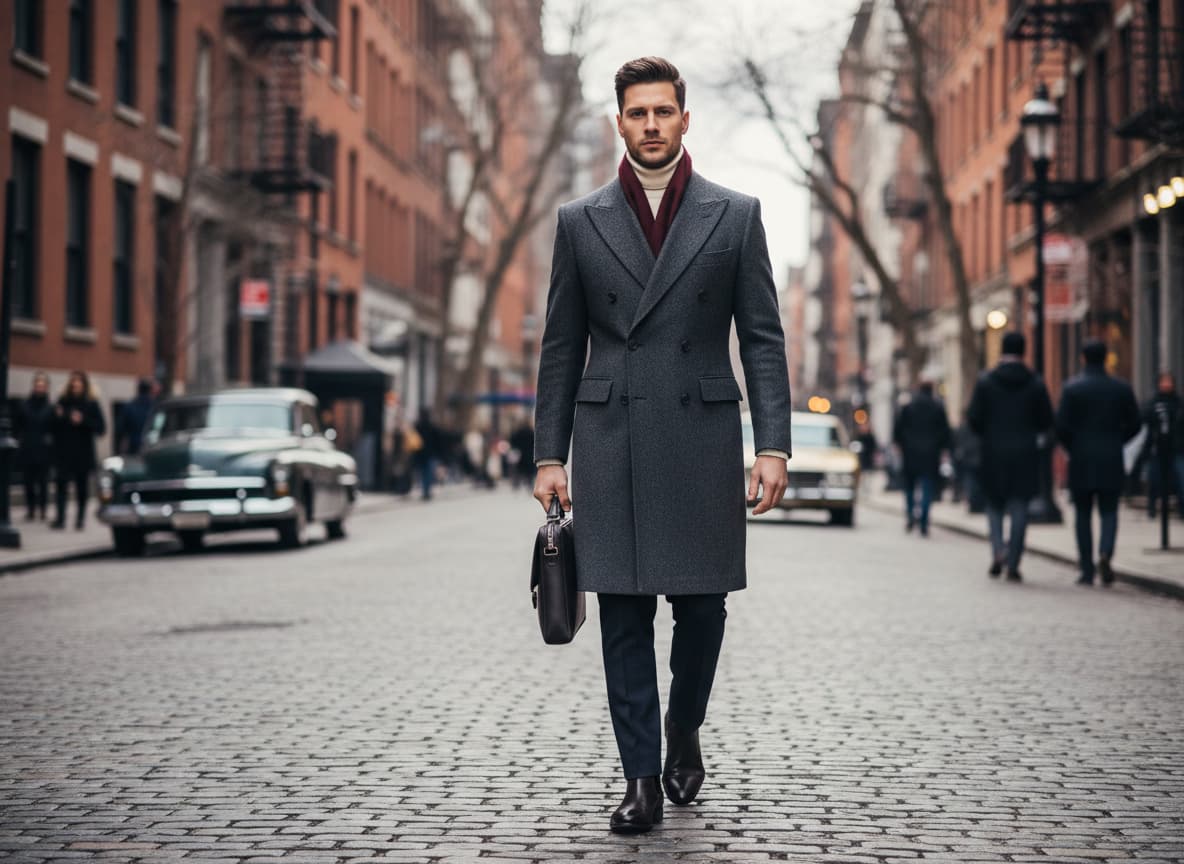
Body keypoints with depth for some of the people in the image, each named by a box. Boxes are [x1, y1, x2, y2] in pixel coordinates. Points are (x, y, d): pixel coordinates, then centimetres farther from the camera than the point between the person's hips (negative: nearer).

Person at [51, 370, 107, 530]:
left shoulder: (91, 404, 1)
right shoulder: (62, 401, 7)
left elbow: (101, 428, -4)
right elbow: (54, 425, 9)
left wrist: (83, 421, -15)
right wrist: (58, 416, -11)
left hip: (83, 453, -1)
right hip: (63, 452, 1)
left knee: (82, 486, 5)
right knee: (61, 483, -10)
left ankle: (81, 517, 15)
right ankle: (60, 518, -11)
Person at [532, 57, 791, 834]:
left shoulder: (735, 215, 6)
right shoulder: (580, 221, 8)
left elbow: (763, 338, 4)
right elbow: (562, 347, 10)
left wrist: (774, 445, -5)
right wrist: (549, 456, 5)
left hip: (702, 438, 0)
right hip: (610, 442, 1)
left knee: (702, 604, 3)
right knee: (624, 613, 0)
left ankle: (684, 727, 31)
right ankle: (642, 779, 7)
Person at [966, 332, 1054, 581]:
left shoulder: (985, 381, -3)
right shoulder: (1035, 383, -1)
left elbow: (973, 417, -6)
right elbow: (1046, 421, 0)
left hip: (993, 452, 0)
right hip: (1025, 455, 0)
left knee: (994, 504, 14)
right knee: (1019, 508, 4)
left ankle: (998, 550, -6)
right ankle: (1013, 563, 2)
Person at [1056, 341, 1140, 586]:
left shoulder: (1072, 388, -6)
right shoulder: (1122, 389, 1)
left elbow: (1061, 426, -10)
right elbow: (1134, 425, 3)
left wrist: (1071, 447, 8)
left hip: (1081, 462, -1)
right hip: (1111, 462, 1)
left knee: (1083, 514, 8)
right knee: (1109, 511, 7)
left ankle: (1087, 570, 8)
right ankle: (1105, 553, -20)